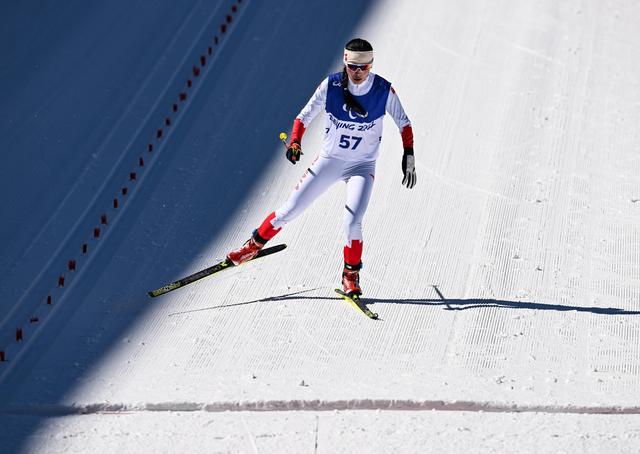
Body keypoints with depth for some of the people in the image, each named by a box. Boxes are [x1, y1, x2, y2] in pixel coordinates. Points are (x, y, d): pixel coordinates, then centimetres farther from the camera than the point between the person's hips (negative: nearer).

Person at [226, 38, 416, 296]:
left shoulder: (384, 91, -14)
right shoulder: (331, 85, -14)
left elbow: (404, 123, 0)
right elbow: (304, 116, -6)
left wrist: (409, 155, -9)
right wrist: (295, 142, -22)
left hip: (362, 167, -1)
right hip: (329, 160, 1)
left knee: (353, 222, -20)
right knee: (290, 210, 0)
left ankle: (351, 275, 3)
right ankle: (255, 245, 24)